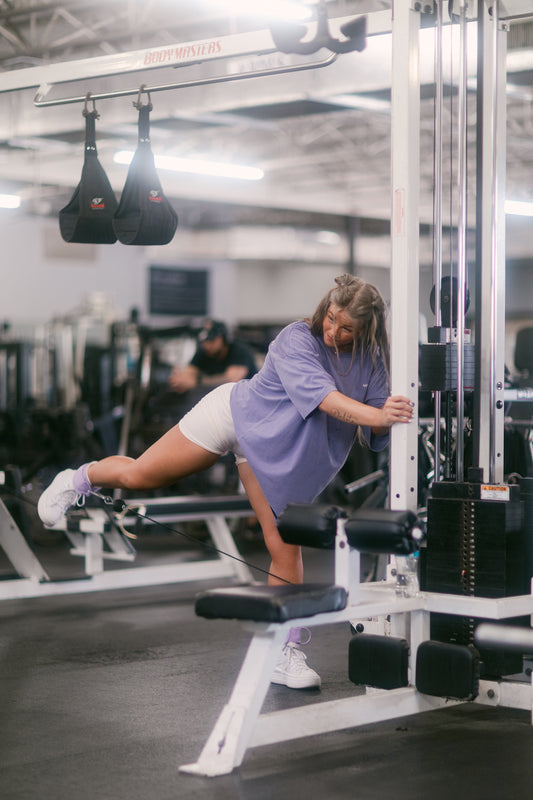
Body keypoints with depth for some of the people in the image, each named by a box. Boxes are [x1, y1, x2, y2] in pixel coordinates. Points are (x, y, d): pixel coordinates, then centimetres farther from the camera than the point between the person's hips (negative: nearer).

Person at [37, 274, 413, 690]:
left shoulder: (370, 363, -8)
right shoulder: (297, 340, -24)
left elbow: (378, 431, -11)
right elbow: (320, 394, -40)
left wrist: (391, 416, -35)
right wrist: (374, 414, -54)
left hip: (278, 454, 4)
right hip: (237, 413, -4)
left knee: (285, 547, -6)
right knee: (138, 475, 3)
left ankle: (286, 654, 3)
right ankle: (80, 479, 38)